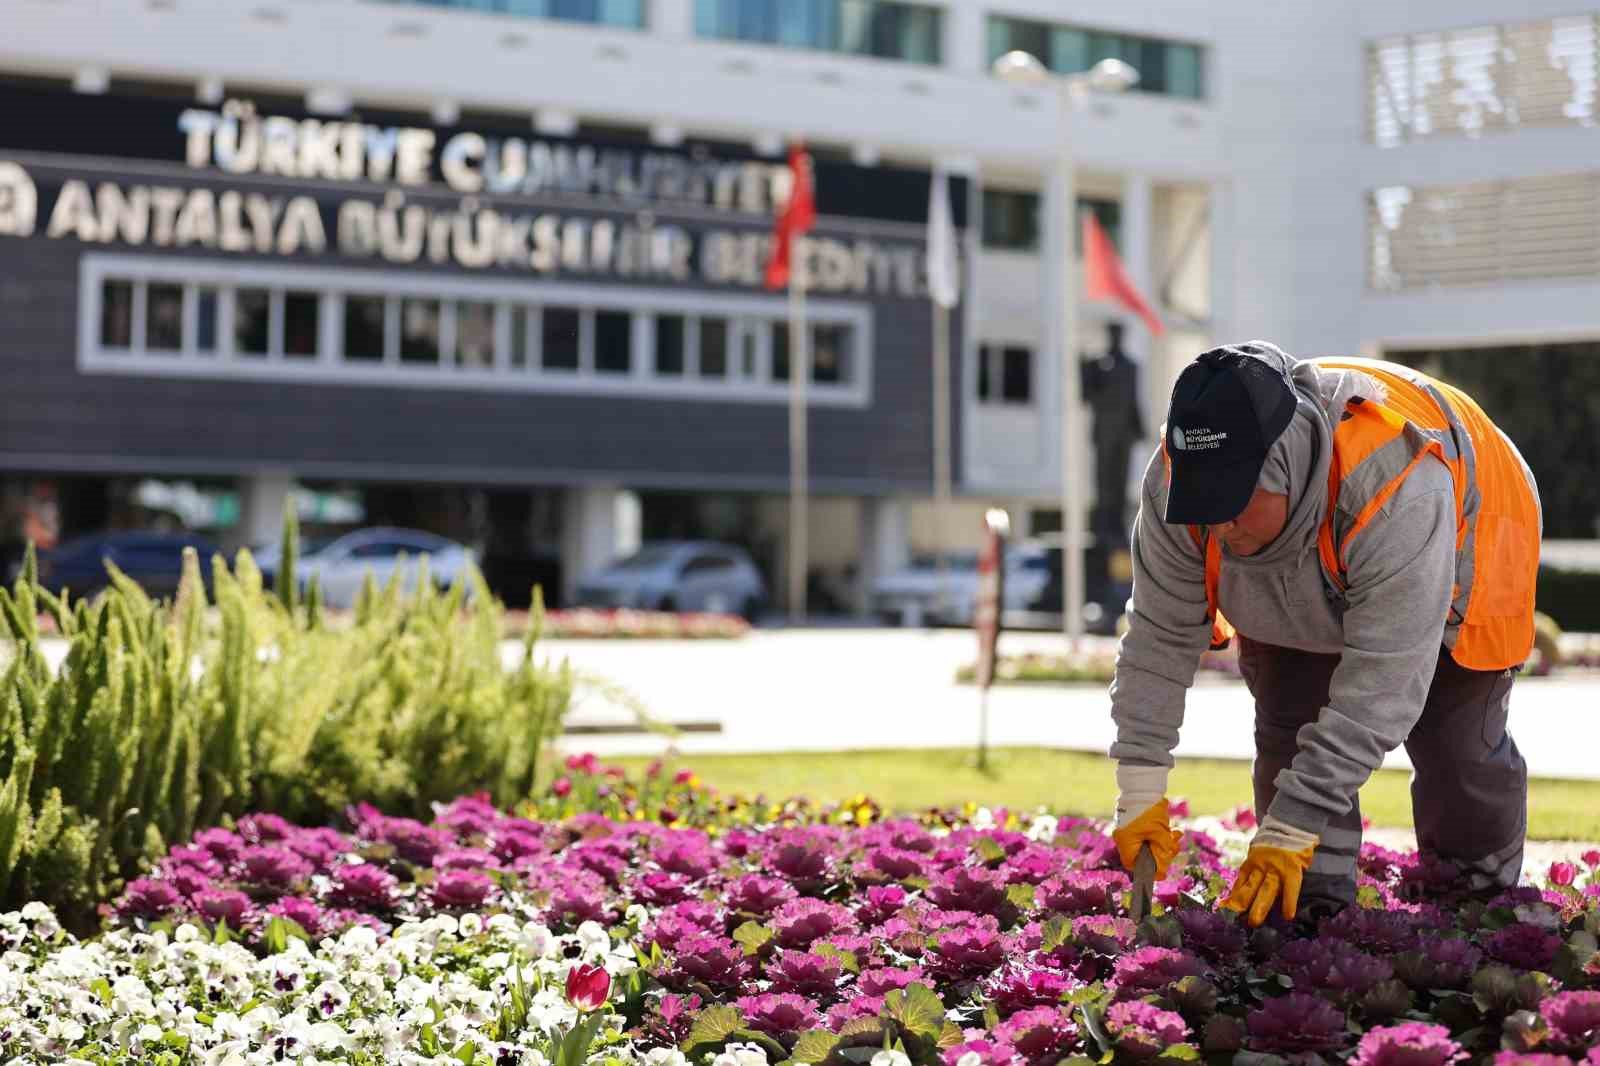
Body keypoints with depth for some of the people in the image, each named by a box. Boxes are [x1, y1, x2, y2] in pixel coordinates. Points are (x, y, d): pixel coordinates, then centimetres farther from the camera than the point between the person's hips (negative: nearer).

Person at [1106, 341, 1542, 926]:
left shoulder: (1396, 487, -49)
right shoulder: (1179, 478, -35)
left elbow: (1379, 686, -46)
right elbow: (1160, 636, -23)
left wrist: (1290, 832, -47)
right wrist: (1140, 789, -26)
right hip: (1297, 591, 4)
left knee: (1459, 749, -2)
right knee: (1288, 739, -9)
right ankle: (1313, 912, 3)